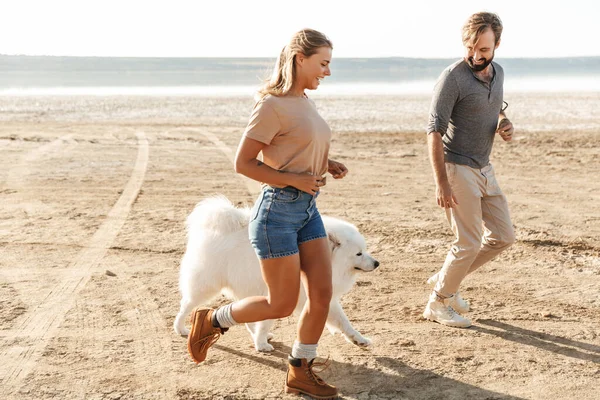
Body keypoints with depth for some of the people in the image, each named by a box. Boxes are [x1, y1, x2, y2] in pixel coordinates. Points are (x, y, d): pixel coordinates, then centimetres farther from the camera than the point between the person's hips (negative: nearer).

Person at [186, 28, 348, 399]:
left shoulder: (306, 103, 11)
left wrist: (328, 164, 5)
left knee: (322, 295, 4)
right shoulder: (272, 105, -15)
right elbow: (244, 162, -15)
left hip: (309, 209, 8)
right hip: (278, 209, -8)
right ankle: (210, 321, 22)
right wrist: (295, 180, -20)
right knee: (282, 305, 0)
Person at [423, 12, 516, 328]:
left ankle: (444, 280, 24)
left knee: (502, 236, 10)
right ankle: (438, 304, 14)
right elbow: (434, 131, -18)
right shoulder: (453, 77, -16)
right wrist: (441, 182, -23)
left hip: (484, 168, 8)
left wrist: (505, 124, 2)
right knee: (469, 243, -5)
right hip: (457, 169, -8)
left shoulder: (497, 73, 7)